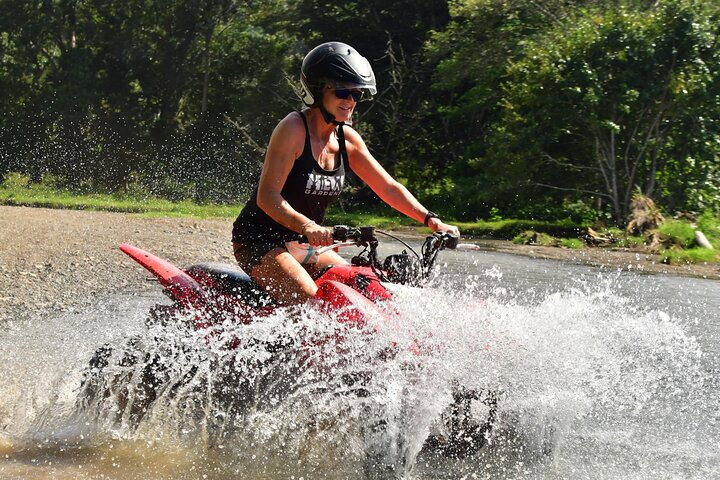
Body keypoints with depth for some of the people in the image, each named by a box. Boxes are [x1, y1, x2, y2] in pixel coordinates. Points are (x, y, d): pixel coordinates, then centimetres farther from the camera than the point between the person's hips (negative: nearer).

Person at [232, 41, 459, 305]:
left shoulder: (348, 139, 4)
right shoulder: (293, 128, -17)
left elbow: (389, 187, 8)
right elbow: (267, 196, -25)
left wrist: (432, 221, -6)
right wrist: (306, 226, -41)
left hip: (301, 244, 8)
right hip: (258, 241, -8)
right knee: (309, 297, -30)